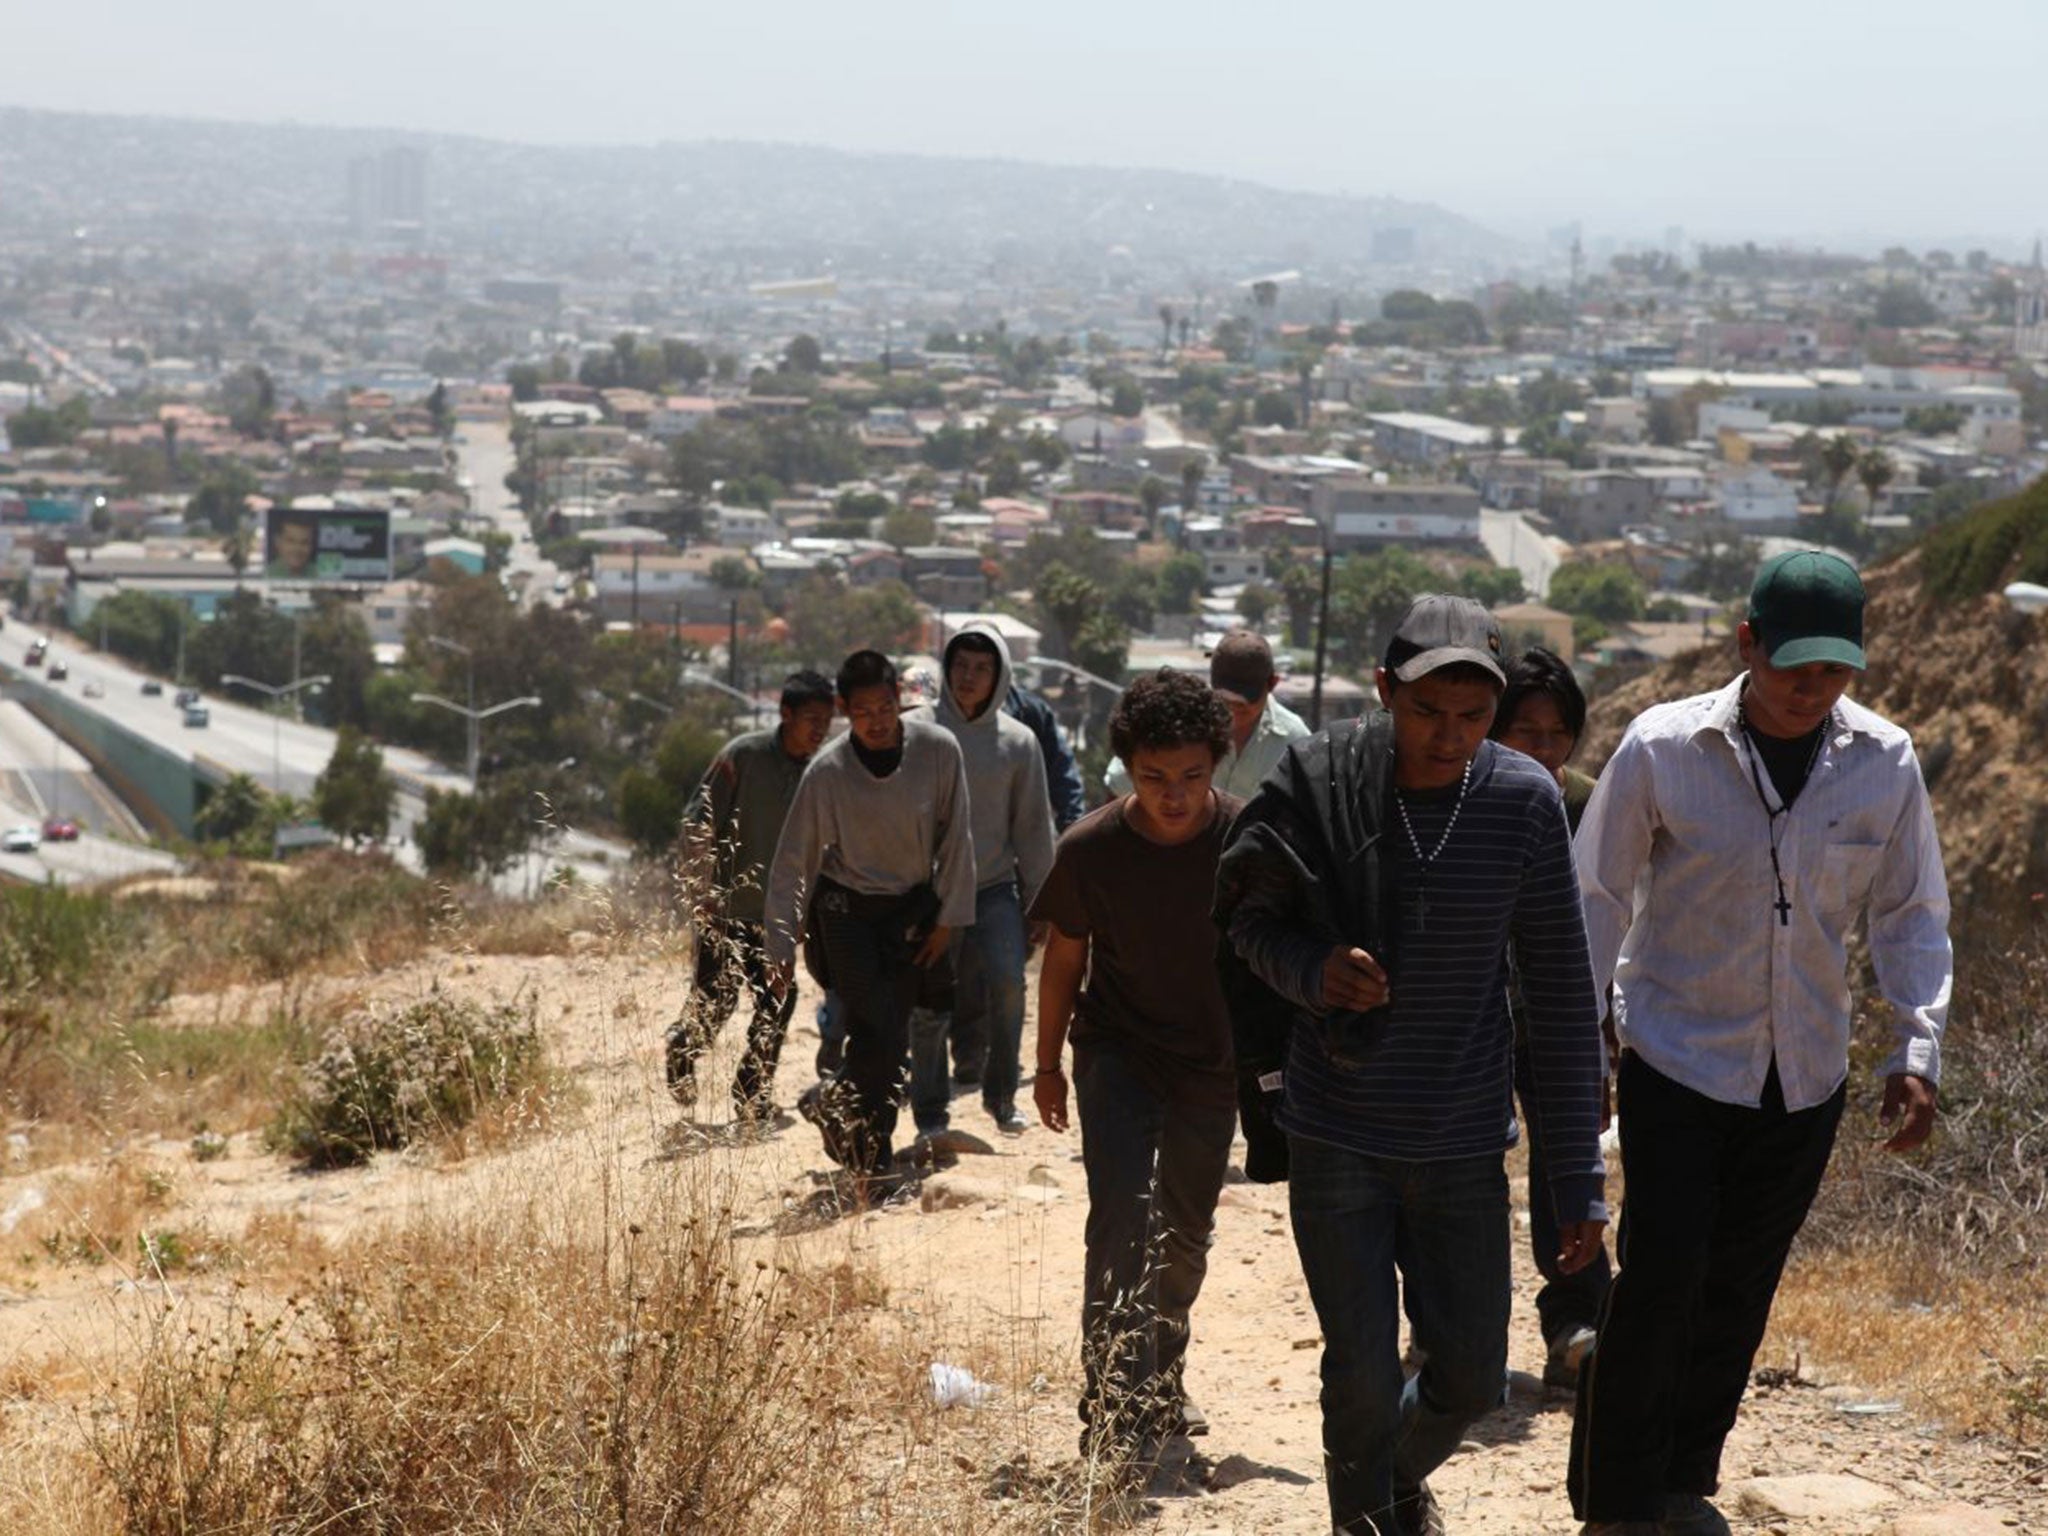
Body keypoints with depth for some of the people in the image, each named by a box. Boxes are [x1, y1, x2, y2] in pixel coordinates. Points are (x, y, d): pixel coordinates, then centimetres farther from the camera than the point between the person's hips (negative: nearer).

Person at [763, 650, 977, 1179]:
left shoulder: (938, 750, -14)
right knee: (876, 1034, -13)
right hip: (847, 908, -2)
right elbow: (792, 863, -10)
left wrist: (947, 917, -3)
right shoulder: (827, 771, -17)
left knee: (892, 1040, 3)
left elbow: (955, 838, -4)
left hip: (912, 907, 2)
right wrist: (783, 947, -12)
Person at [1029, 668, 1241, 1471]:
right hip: (1117, 1052, -2)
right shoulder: (1090, 849, -15)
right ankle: (1116, 1412, -18)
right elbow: (1064, 959, 1)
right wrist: (1048, 1064, 8)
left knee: (1184, 1239, 15)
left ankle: (1160, 1387, 36)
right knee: (1122, 1219, -19)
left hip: (1213, 1065, 2)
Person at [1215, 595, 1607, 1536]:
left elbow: (1561, 997, -3)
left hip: (1465, 1142, 2)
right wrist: (1310, 970, -22)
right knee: (1363, 1375, 0)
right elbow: (1246, 918, 2)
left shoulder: (1524, 802, -9)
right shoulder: (1314, 783, -13)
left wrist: (1579, 1176, -2)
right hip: (1336, 1135, -2)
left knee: (1470, 1374, 9)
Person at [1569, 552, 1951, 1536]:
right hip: (1678, 1059, -3)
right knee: (1661, 1279, -9)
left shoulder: (1884, 763, -5)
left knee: (1741, 1291, 11)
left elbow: (1910, 915, 5)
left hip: (1805, 1077, 3)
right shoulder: (1664, 748, -12)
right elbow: (1598, 897, -3)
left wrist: (1916, 1048, -4)